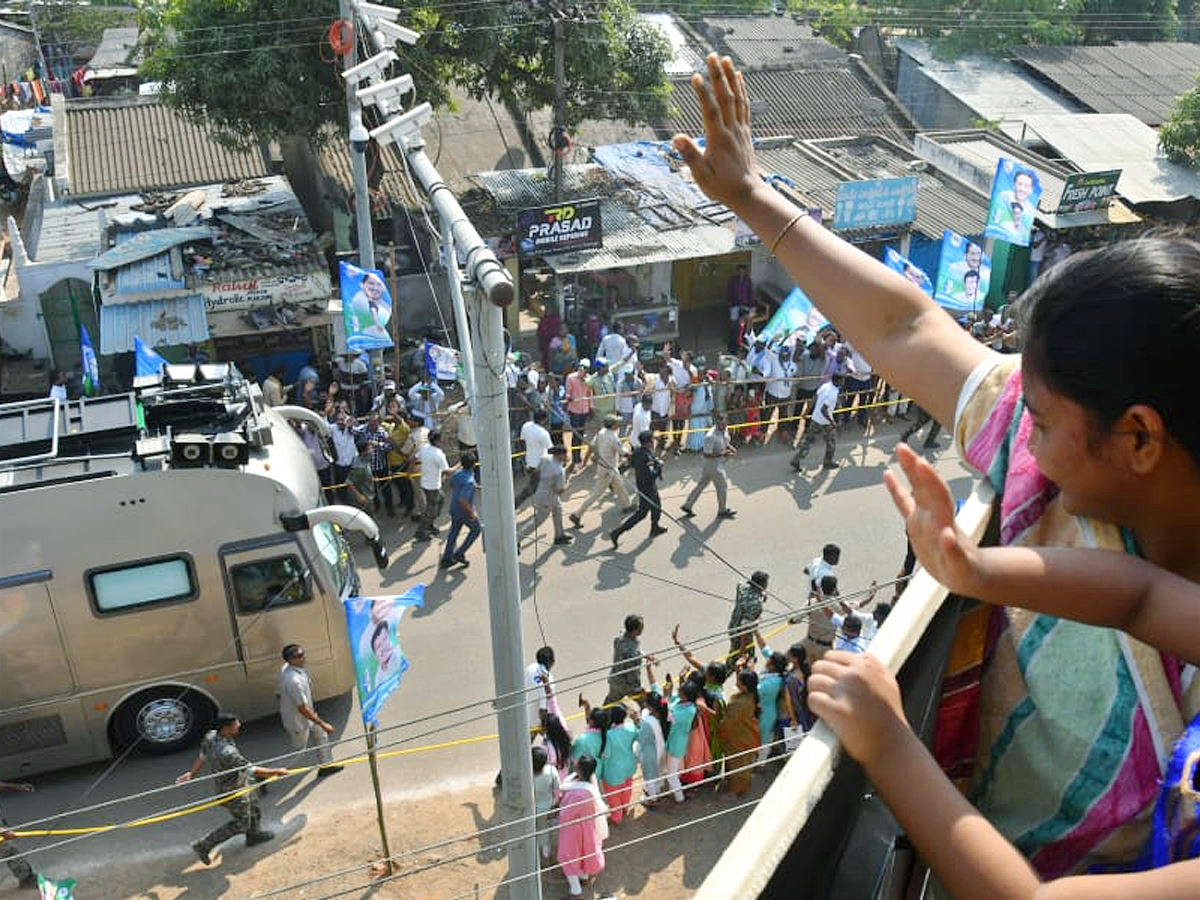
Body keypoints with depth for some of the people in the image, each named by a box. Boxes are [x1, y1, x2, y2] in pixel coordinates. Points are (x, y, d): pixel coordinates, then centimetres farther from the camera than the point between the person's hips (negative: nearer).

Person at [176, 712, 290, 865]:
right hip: (233, 792, -9)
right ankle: (203, 845, 22)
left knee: (253, 808, 28)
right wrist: (276, 772, -21)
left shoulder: (211, 736, -18)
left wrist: (192, 773, 14)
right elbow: (253, 770, -33)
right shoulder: (228, 753, -43)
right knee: (241, 823, 13)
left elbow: (202, 757, 1)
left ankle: (254, 834, 54)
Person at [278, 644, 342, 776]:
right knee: (298, 750, 12)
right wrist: (322, 724, -24)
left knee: (320, 736, 22)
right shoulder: (294, 681, -40)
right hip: (297, 721, -9)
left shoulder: (286, 667, -11)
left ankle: (326, 765, 38)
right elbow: (302, 709, -33)